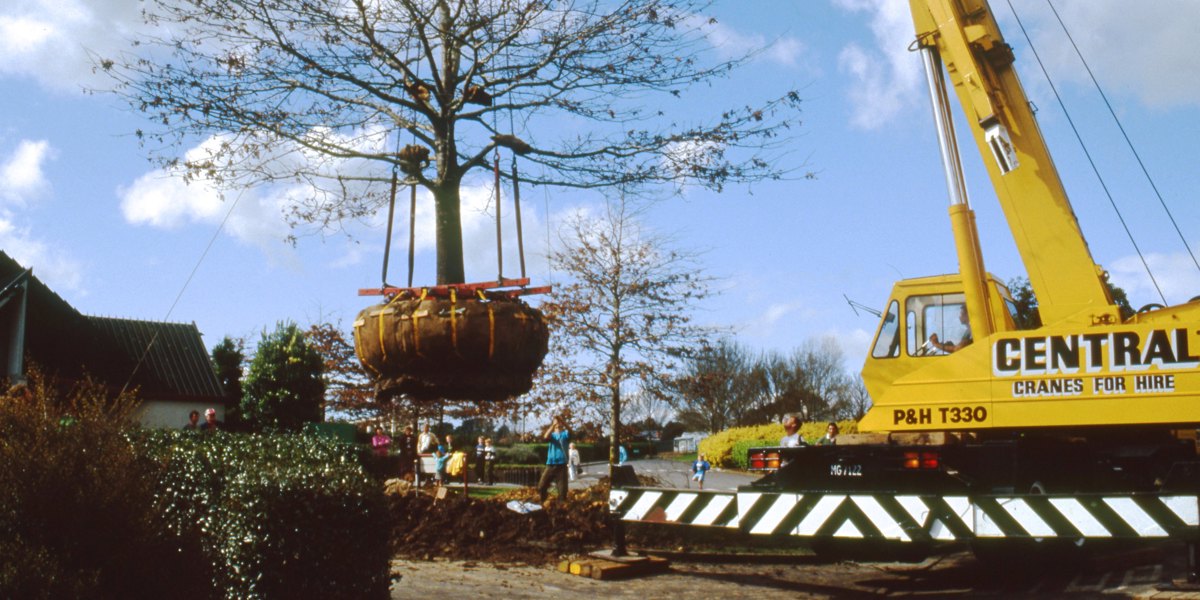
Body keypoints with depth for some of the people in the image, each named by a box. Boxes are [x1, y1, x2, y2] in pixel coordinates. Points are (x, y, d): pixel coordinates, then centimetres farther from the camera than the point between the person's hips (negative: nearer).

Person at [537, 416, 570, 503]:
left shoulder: (565, 434, 10)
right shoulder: (552, 434, 13)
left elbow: (571, 433, -15)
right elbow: (545, 437, -11)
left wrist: (563, 423, -29)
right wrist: (553, 425, -21)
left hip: (562, 465, -1)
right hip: (550, 465, 1)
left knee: (562, 489, -2)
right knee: (541, 486, -3)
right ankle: (541, 504, 14)